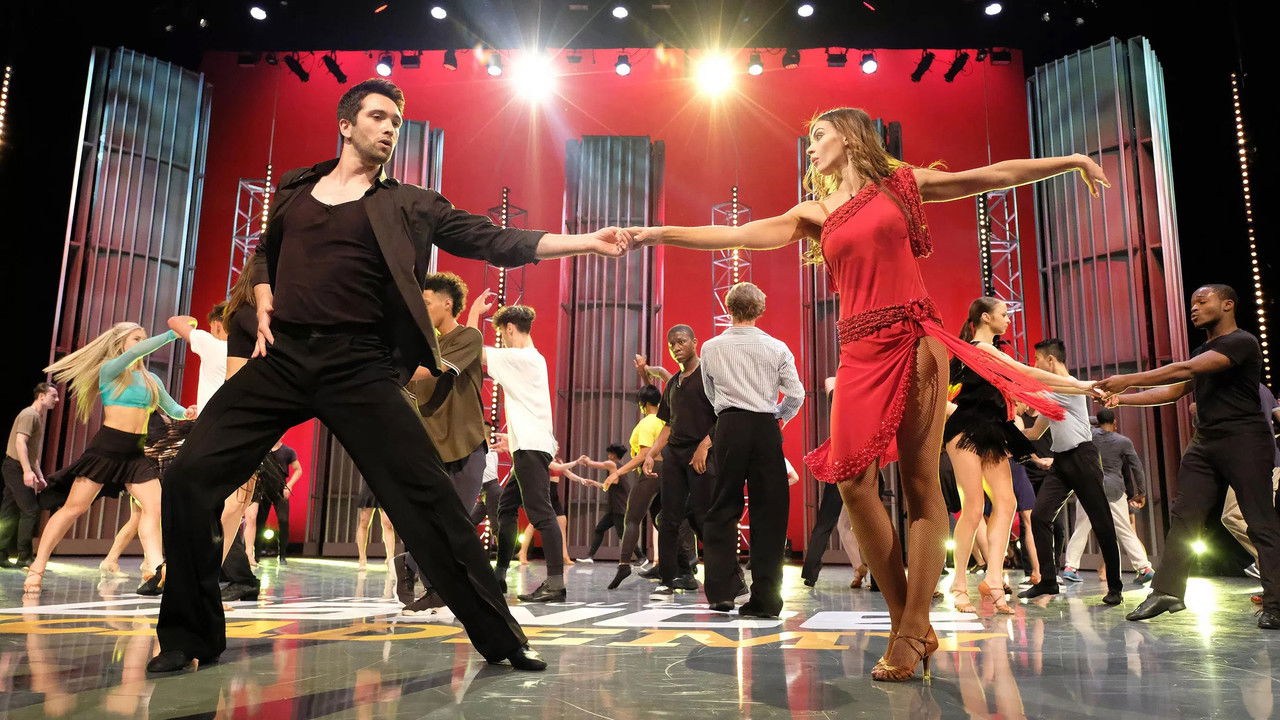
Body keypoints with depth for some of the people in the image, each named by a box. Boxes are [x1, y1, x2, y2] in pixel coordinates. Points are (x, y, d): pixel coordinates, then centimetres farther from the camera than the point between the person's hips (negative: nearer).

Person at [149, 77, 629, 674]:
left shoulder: (408, 206, 9)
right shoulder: (296, 187, 18)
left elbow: (492, 241, 2)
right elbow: (264, 255, 31)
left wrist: (587, 241, -8)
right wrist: (264, 309, 10)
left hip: (359, 367, -3)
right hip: (282, 356, 3)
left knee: (428, 498, -10)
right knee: (189, 476, -7)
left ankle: (501, 639, 2)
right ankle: (190, 635, 15)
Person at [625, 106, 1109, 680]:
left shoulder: (901, 183, 12)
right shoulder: (814, 213, 18)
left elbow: (994, 175, 17)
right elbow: (736, 235, 12)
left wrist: (1073, 160, 15)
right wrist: (660, 234, 7)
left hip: (912, 342, -3)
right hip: (859, 352, 3)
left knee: (919, 481, -5)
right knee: (853, 483, -8)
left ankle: (912, 632, -2)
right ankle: (907, 625, 4)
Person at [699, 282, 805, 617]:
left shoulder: (711, 348, 4)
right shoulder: (776, 348, 1)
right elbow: (796, 395, 1)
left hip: (728, 428, 1)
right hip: (766, 429, 0)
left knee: (723, 508, 9)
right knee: (769, 511, 4)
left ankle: (722, 590, 5)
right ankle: (765, 598, 5)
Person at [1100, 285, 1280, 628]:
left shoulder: (1242, 342, -9)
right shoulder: (1202, 352, 21)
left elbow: (1185, 370, -22)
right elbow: (1172, 391, 15)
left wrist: (1128, 379, -24)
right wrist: (1122, 398, 2)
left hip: (1244, 441, -8)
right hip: (1206, 444, 8)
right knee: (1182, 516, 1)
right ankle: (1167, 591, 2)